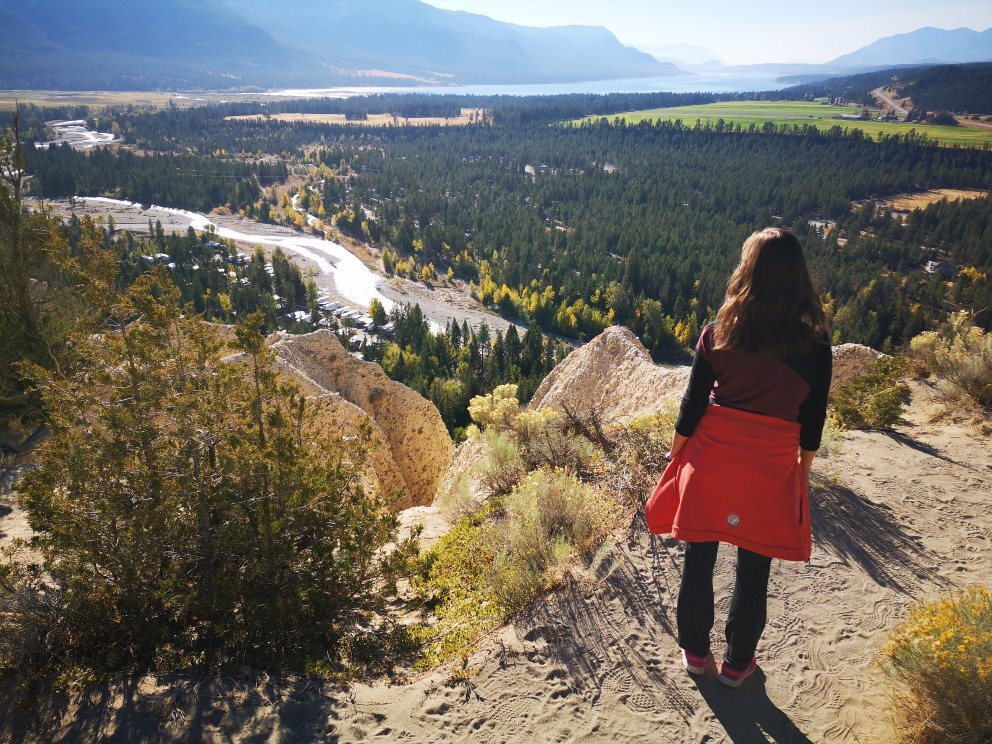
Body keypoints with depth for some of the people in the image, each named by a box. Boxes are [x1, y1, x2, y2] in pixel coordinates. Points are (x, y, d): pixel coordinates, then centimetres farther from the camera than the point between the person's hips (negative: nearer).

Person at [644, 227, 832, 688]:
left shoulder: (719, 334, -11)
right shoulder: (814, 345, -9)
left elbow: (692, 406, -6)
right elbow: (812, 420, -2)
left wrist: (675, 460, 7)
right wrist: (801, 473, 13)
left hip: (711, 460, 0)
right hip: (772, 469, 1)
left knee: (699, 558, 16)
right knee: (754, 569, 17)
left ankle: (696, 651, 33)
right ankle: (737, 663, 34)